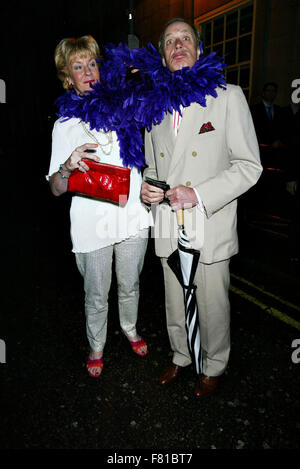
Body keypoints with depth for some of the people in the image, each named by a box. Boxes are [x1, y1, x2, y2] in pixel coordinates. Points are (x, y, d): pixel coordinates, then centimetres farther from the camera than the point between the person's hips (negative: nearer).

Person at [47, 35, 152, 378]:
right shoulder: (64, 125, 2)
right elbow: (56, 188, -2)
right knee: (96, 297, 12)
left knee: (130, 287, 19)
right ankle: (96, 348, 37)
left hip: (131, 217, 2)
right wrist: (67, 167, -24)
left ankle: (130, 330, 46)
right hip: (92, 225, -2)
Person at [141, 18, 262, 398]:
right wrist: (147, 187, -4)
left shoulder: (228, 97, -4)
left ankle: (213, 366, 38)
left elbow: (249, 166, -9)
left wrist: (199, 194, -20)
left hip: (210, 228, -4)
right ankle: (181, 356, 45)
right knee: (175, 306, 18)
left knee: (212, 307, 11)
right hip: (168, 229, 4)